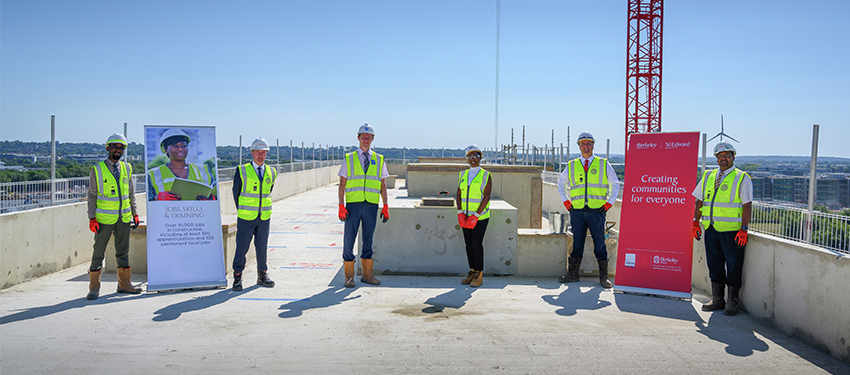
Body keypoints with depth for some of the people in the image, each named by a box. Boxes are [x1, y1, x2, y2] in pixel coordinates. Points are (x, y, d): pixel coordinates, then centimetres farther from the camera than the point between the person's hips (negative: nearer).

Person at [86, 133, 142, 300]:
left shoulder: (127, 168, 9)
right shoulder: (97, 169, -2)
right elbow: (92, 195, -2)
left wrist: (135, 214, 10)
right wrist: (92, 218, -8)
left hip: (124, 217, 4)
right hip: (104, 218, -4)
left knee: (123, 251, 10)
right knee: (98, 252, 0)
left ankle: (124, 283, 18)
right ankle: (94, 287, 8)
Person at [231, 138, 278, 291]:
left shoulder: (271, 172, 7)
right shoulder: (242, 171, -4)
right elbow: (236, 192, 3)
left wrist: (262, 209, 13)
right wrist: (241, 212, 6)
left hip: (264, 218, 3)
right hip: (246, 218, -3)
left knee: (262, 247, 7)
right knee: (242, 248, -1)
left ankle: (262, 276, 19)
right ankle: (237, 278, 10)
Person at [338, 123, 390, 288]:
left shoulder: (379, 160, 9)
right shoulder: (349, 159, 4)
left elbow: (383, 185, 11)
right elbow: (342, 184, 3)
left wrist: (385, 206, 4)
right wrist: (341, 206, -7)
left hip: (371, 206, 2)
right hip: (353, 205, -1)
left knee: (368, 240, 9)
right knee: (349, 240, 1)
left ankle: (368, 274, 20)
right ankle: (349, 276, 12)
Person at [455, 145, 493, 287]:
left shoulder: (486, 176, -6)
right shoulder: (463, 175, 9)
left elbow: (486, 197, -12)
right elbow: (458, 195, 8)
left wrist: (475, 216, -18)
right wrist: (460, 213, -6)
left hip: (480, 217, -5)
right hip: (466, 217, 5)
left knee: (477, 244, -7)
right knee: (468, 244, 7)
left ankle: (479, 275, 2)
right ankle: (472, 272, 17)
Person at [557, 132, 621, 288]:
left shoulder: (604, 164, 6)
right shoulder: (571, 166, 10)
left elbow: (615, 184, 15)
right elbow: (561, 182, 24)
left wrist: (609, 203, 5)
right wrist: (566, 201, 12)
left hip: (597, 211, -1)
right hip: (577, 211, 2)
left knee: (600, 244, -1)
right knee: (577, 244, 6)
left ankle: (603, 277, 8)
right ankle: (573, 274, 14)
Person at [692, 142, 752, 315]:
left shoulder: (742, 178, -1)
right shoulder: (708, 177, 13)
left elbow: (747, 206, -7)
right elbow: (699, 201, 17)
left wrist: (744, 229, -14)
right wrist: (696, 223, 11)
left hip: (732, 231, -4)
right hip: (711, 229, 5)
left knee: (733, 267, 2)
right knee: (714, 265, 9)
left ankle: (733, 302, 14)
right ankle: (717, 300, 20)